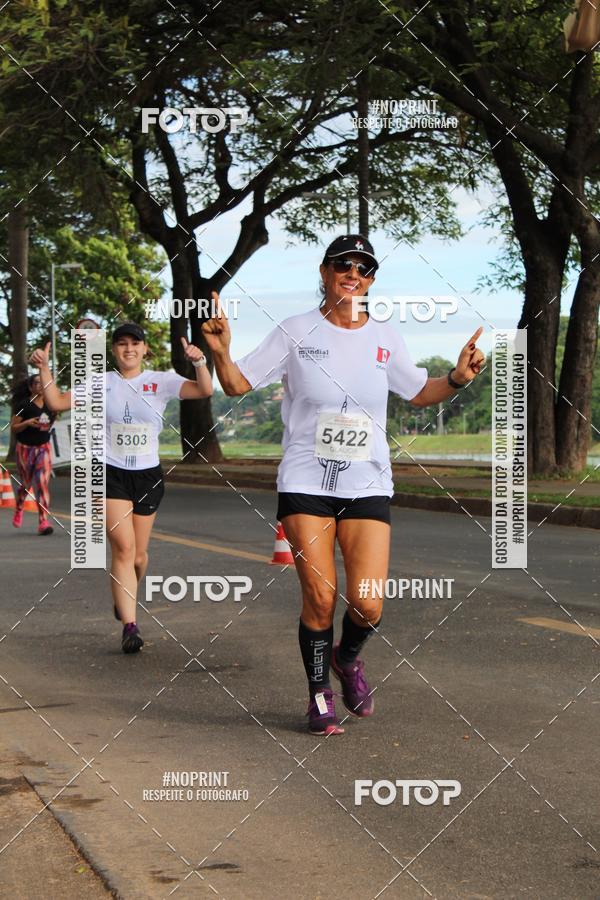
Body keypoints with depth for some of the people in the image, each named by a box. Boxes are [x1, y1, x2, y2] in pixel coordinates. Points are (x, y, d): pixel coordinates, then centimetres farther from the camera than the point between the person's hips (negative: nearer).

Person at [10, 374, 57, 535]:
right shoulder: (24, 405, -9)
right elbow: (13, 427, -8)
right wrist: (28, 422, -24)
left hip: (43, 447, 2)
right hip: (25, 448, -2)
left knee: (43, 483, -12)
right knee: (25, 484, 11)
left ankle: (43, 522, -15)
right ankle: (19, 509, 43)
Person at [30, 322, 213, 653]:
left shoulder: (161, 381, 1)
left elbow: (204, 390, -10)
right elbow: (56, 402, 4)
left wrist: (199, 362, -28)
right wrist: (44, 368, -9)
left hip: (148, 476, 2)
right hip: (111, 475, -2)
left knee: (138, 555, 9)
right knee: (123, 547, -15)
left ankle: (124, 597, 42)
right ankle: (130, 626, -14)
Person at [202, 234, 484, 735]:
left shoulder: (386, 339, 6)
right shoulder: (297, 332, 0)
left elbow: (419, 393, 19)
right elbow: (238, 384, 3)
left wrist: (458, 379, 1)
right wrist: (221, 351, -16)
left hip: (368, 487, 2)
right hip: (306, 484, -1)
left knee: (367, 605, -9)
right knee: (319, 598, -6)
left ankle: (348, 659, 26)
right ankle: (320, 694, 17)